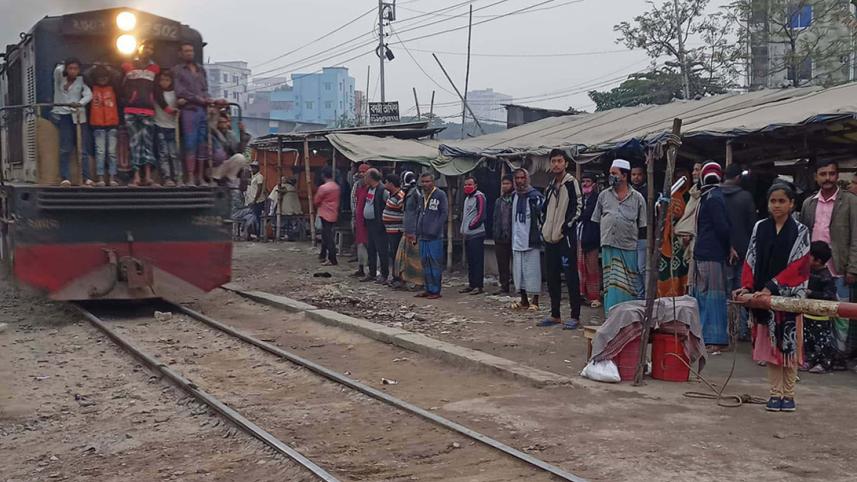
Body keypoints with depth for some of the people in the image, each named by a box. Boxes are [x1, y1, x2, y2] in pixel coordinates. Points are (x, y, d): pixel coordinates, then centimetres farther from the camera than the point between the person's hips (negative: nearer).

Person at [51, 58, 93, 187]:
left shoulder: (81, 81, 6)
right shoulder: (59, 79, 9)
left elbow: (88, 95, -10)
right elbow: (58, 70, -13)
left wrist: (80, 103, -26)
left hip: (77, 115, 0)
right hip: (62, 115, 0)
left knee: (82, 147, -5)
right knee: (66, 148, -9)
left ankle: (86, 178, -5)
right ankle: (65, 178, -11)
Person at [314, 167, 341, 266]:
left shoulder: (323, 188, -16)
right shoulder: (336, 187, 5)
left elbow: (316, 201, -7)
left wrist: (317, 205, 13)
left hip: (325, 214, -8)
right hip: (334, 214, 8)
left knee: (328, 237, -6)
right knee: (326, 235, 19)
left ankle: (332, 260, -8)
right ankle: (323, 255, 29)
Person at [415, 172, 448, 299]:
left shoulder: (440, 195, -5)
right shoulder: (421, 196, 16)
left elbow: (444, 213, -8)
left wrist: (435, 230, -14)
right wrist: (418, 231, 13)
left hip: (435, 237, -7)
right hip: (423, 236, 7)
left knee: (435, 263, -5)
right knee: (425, 263, 10)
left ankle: (436, 290, 0)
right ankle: (428, 289, 17)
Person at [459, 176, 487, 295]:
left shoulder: (479, 197, -9)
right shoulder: (467, 198, 20)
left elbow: (481, 215, -16)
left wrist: (470, 226, -12)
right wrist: (463, 229, 15)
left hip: (476, 234, -9)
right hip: (467, 235, 9)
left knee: (477, 261, -8)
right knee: (470, 261, 12)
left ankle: (479, 286, -6)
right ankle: (471, 284, 18)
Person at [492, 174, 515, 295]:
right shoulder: (499, 201, 17)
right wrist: (495, 233, 9)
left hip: (513, 237, -6)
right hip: (500, 238, 6)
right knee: (502, 265, 9)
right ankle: (504, 287, 15)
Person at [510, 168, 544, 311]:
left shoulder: (536, 196, -8)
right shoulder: (514, 196, 13)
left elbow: (543, 217, -9)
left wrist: (540, 237, -12)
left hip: (532, 240, -7)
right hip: (517, 241, 7)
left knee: (533, 271, -3)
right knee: (518, 271, 9)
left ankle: (535, 301, 3)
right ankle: (524, 300, 18)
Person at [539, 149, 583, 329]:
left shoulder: (571, 183, -6)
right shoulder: (550, 187, 17)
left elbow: (577, 208, -12)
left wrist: (567, 225, -16)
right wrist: (544, 226, 13)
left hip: (566, 237, -8)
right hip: (550, 238, 8)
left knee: (571, 277, -5)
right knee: (552, 278, 12)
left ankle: (575, 317, -2)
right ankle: (555, 315, 20)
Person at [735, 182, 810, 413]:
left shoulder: (800, 231, -2)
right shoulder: (760, 228, 6)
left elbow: (797, 266, -10)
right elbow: (751, 261, 5)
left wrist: (771, 287, -19)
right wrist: (747, 286, -11)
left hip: (789, 296, -3)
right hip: (763, 295, 3)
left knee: (788, 345, 2)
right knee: (770, 346, 5)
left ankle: (789, 394, 11)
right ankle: (776, 393, 12)